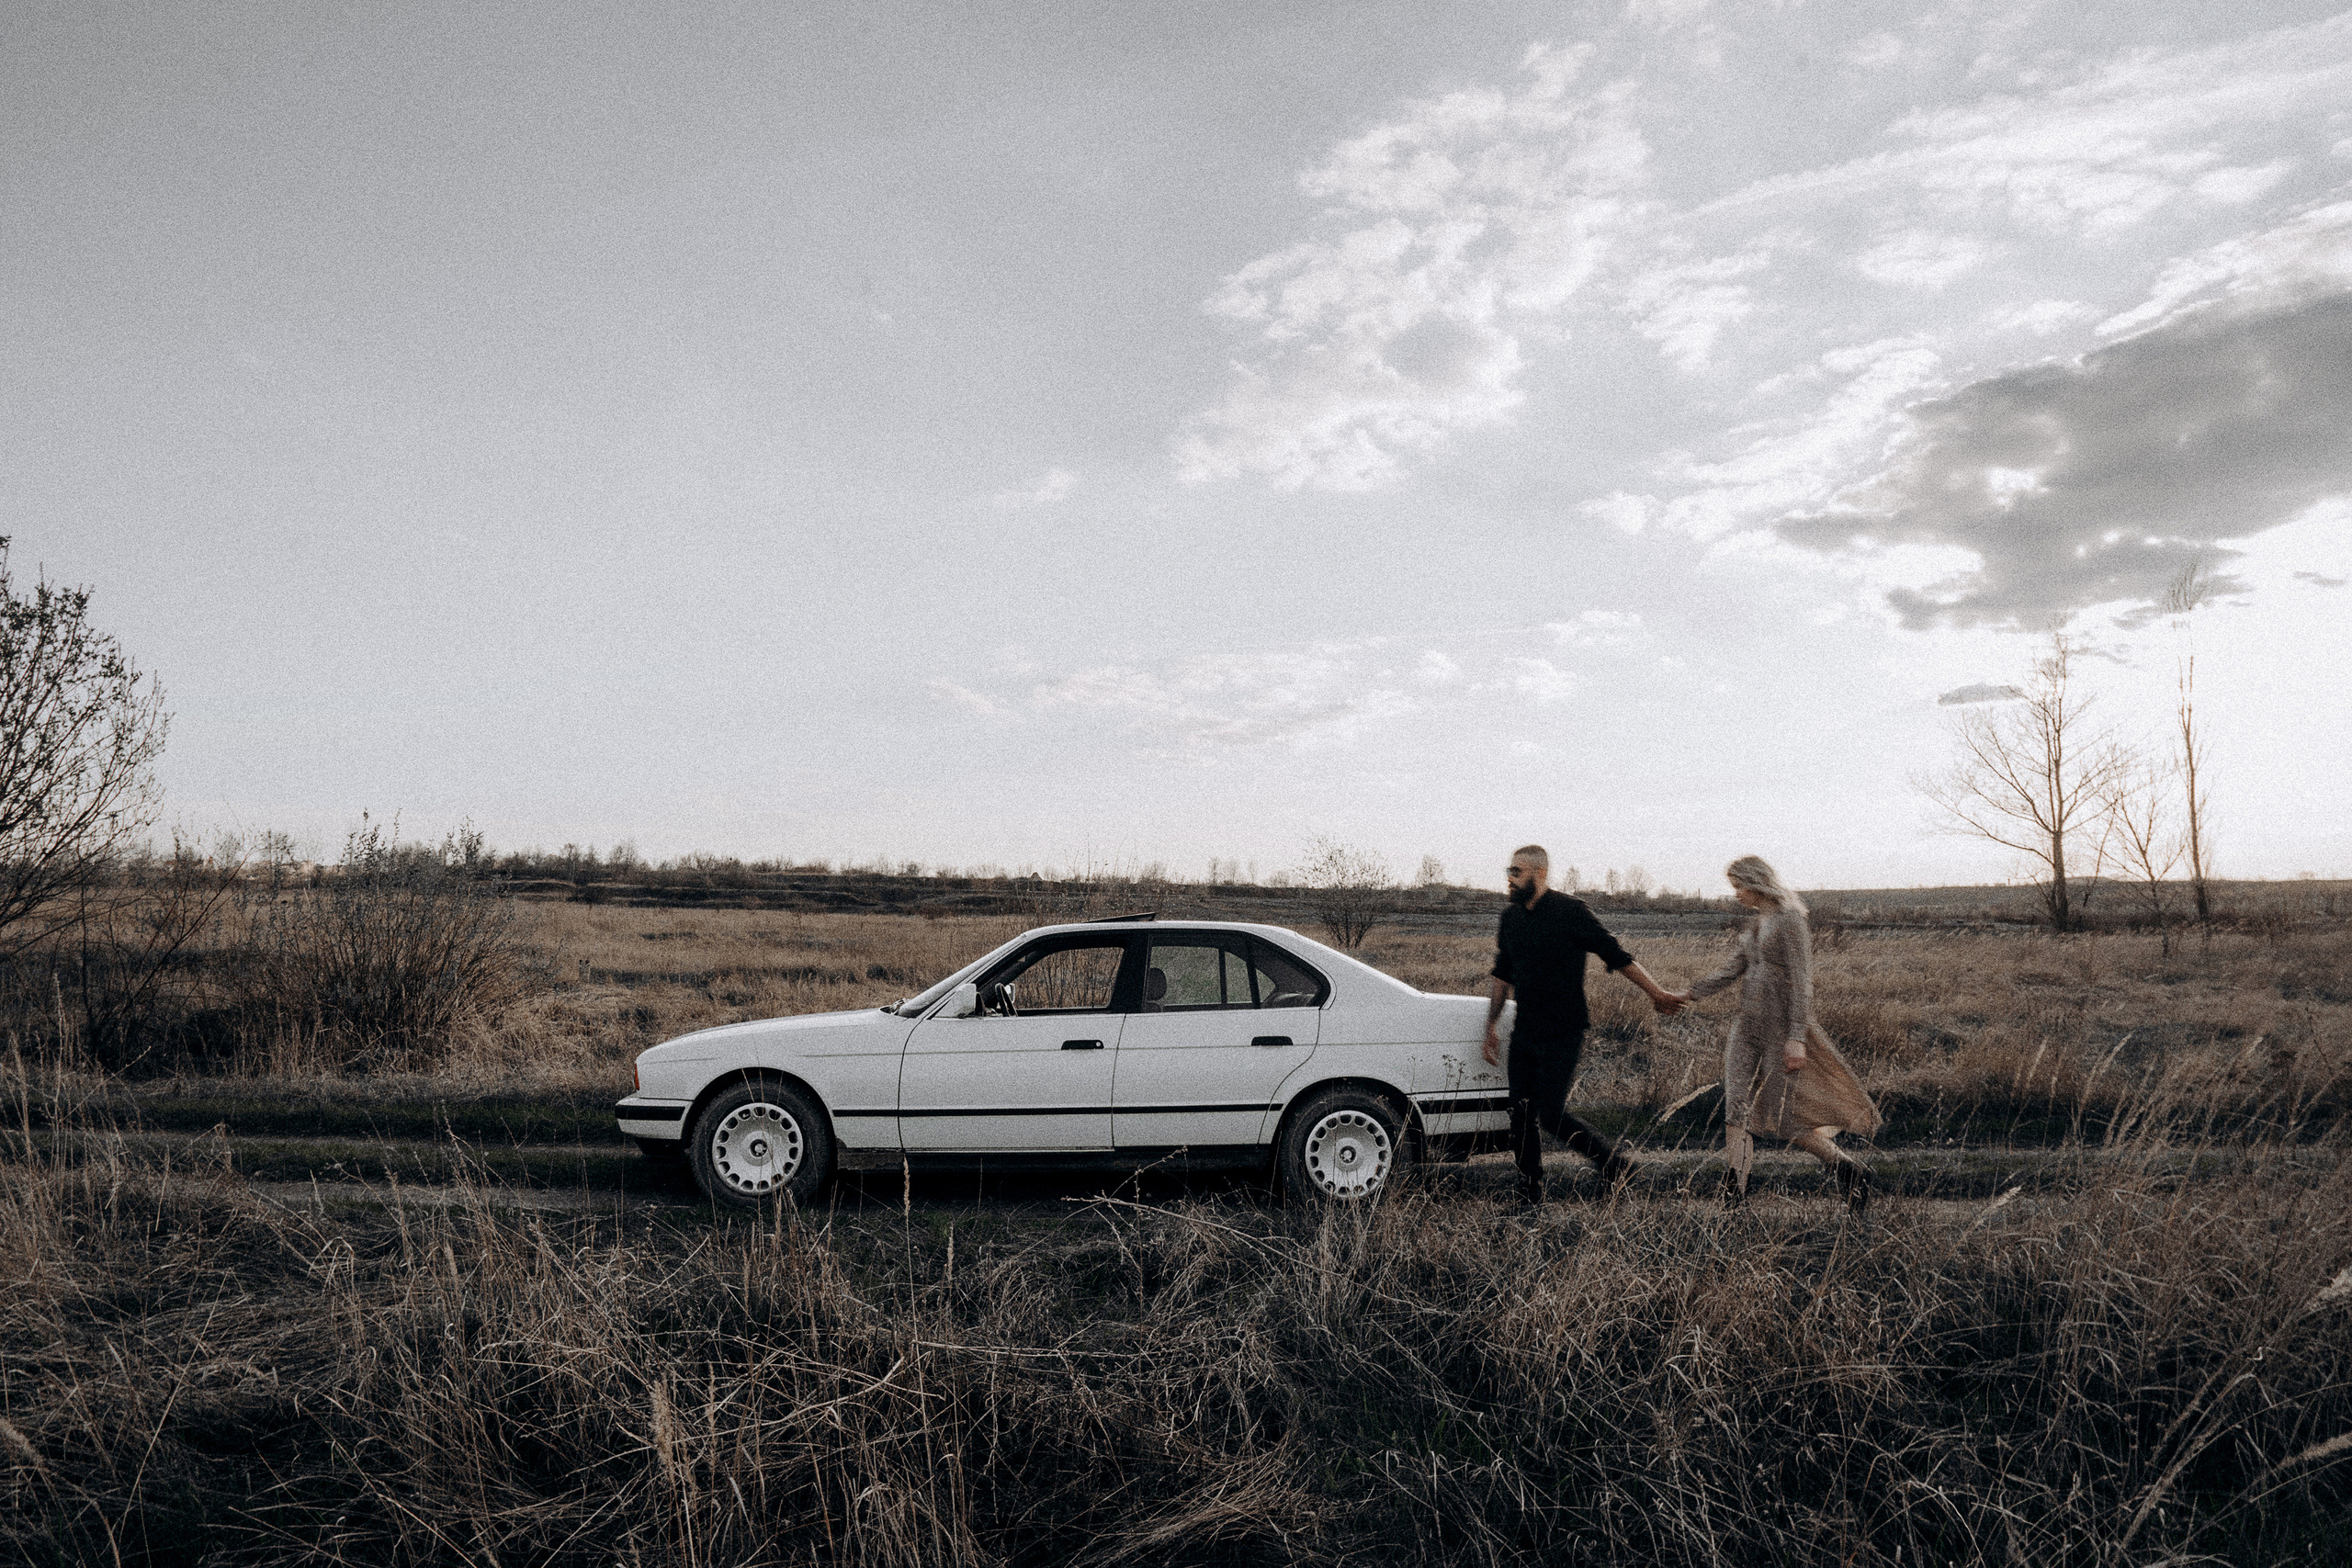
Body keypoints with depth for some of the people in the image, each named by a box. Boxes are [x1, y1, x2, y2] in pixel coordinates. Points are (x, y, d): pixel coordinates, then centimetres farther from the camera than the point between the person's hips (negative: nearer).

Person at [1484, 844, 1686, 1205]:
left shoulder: (1570, 912, -11)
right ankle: (1530, 1194, 17)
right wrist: (1491, 1028, 14)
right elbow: (1502, 975, 16)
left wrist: (1656, 993, 0)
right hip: (1524, 1032, 6)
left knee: (1551, 1115, -9)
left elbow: (1617, 956, -4)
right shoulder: (1510, 916, 8)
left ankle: (1617, 1167, 10)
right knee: (1521, 1115, 5)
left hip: (1562, 1033, -6)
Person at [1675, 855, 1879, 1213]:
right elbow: (1733, 969, 16)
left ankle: (1850, 1171, 19)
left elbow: (1800, 981, -16)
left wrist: (1797, 1037, -20)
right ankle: (1733, 1200, -2)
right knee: (1736, 1112, -2)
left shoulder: (1789, 921, -11)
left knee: (1785, 1120, -2)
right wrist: (1693, 994, 5)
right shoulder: (1754, 923, 15)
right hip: (1747, 1027, 8)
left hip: (1780, 1029, -8)